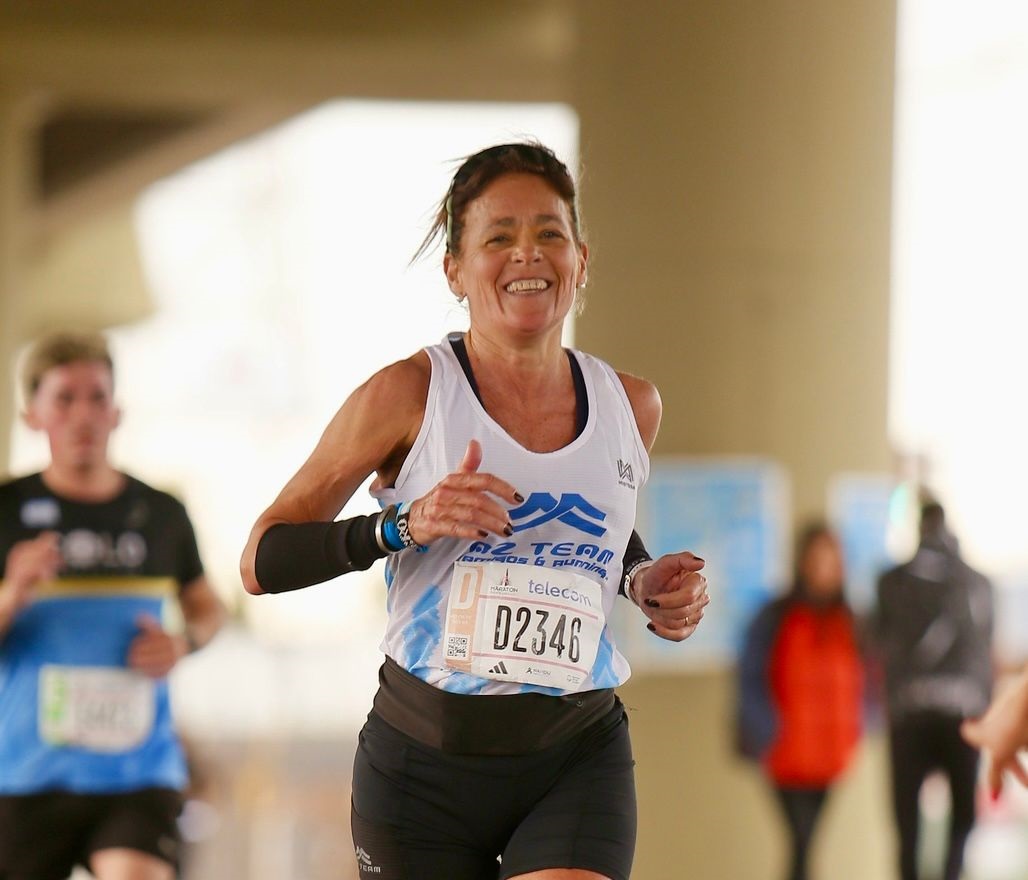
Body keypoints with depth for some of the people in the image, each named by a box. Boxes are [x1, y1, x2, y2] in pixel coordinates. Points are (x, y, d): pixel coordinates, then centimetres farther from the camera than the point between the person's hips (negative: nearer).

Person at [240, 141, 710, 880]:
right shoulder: (408, 395, -8)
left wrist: (644, 583, 4)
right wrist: (403, 525, -23)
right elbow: (262, 562, -9)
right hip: (424, 761, -1)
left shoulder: (631, 406, 4)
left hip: (578, 761, 1)